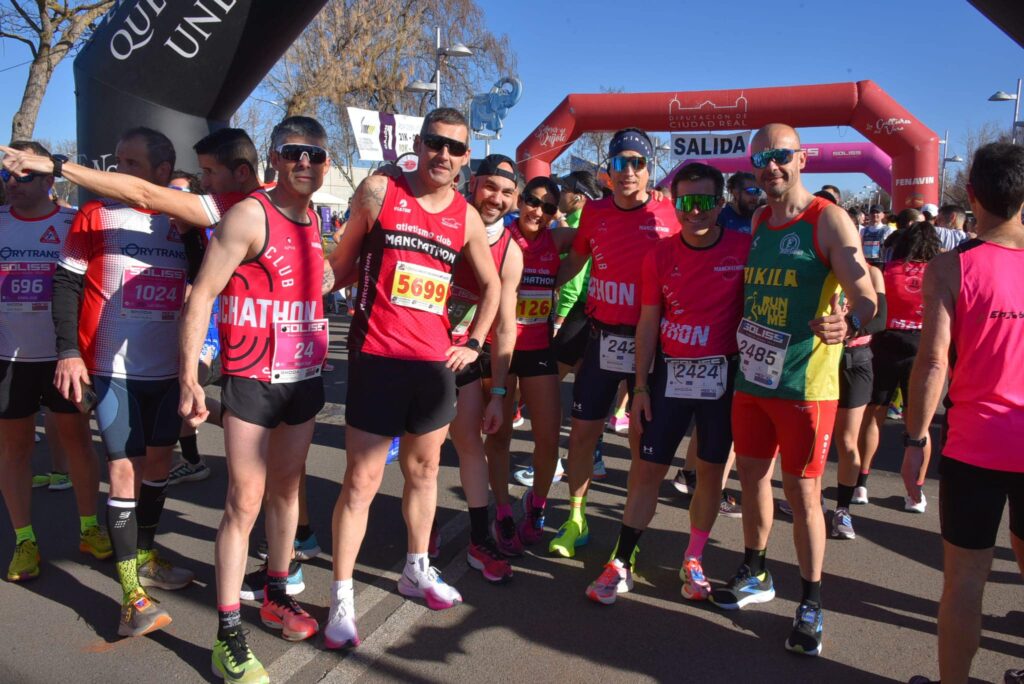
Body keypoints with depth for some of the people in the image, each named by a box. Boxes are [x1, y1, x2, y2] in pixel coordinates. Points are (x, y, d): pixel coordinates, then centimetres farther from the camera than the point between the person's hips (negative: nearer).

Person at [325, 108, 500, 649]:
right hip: (377, 357, -4)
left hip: (434, 361, 4)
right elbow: (342, 264, 5)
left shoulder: (466, 218, 7)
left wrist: (474, 344, 11)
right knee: (362, 480, -2)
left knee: (424, 468, 17)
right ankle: (342, 597, 11)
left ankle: (416, 571, 35)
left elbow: (491, 284, 19)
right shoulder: (378, 192, -2)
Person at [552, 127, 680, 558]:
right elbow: (574, 262, 17)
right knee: (582, 430, 7)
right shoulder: (595, 213, 4)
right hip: (602, 336, 3)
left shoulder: (669, 215, -6)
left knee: (643, 439, 7)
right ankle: (576, 519, 24)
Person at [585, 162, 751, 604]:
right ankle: (621, 563, 15)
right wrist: (641, 387, 1)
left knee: (711, 470, 9)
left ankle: (693, 560, 28)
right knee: (648, 468, 4)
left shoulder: (745, 248, -6)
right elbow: (647, 324, 3)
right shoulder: (660, 256, -1)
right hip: (670, 371, 1)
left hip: (723, 373, -1)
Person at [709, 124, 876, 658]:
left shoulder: (829, 221, -10)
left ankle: (811, 605, 18)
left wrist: (848, 323, -38)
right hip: (751, 375, 6)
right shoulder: (756, 223, 10)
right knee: (752, 475, 16)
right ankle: (754, 575, 35)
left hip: (805, 383, -6)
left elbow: (865, 296, -17)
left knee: (802, 492, 1)